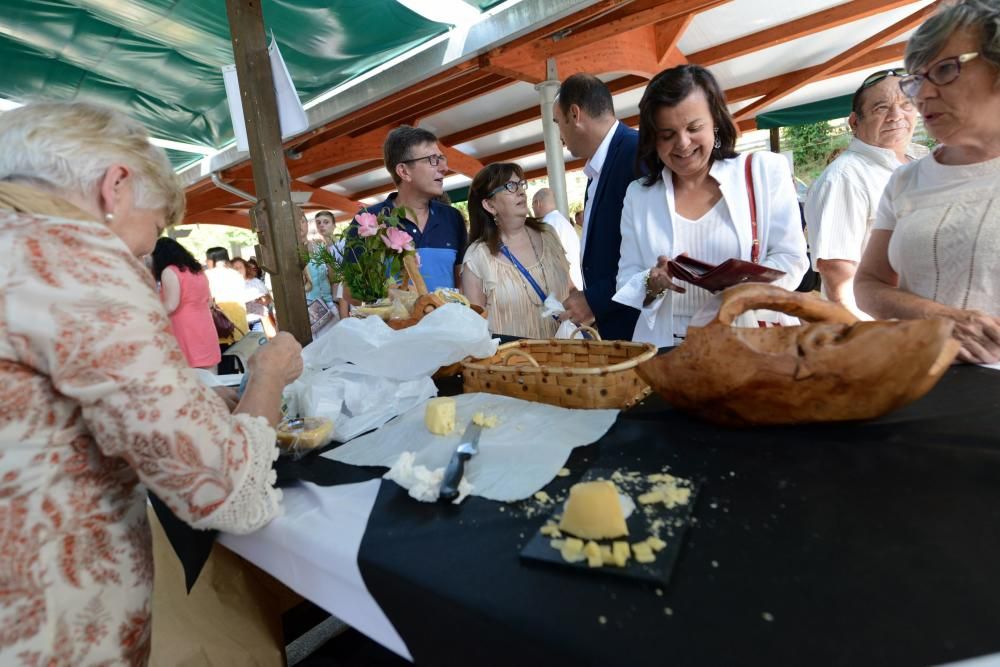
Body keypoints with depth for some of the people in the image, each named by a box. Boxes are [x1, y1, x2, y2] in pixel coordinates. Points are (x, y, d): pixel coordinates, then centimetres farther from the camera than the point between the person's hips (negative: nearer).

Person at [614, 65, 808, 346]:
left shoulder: (765, 171, 6)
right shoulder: (638, 194, 10)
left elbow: (790, 259, 3)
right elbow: (627, 282, 8)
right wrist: (653, 283, -13)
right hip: (667, 351, 1)